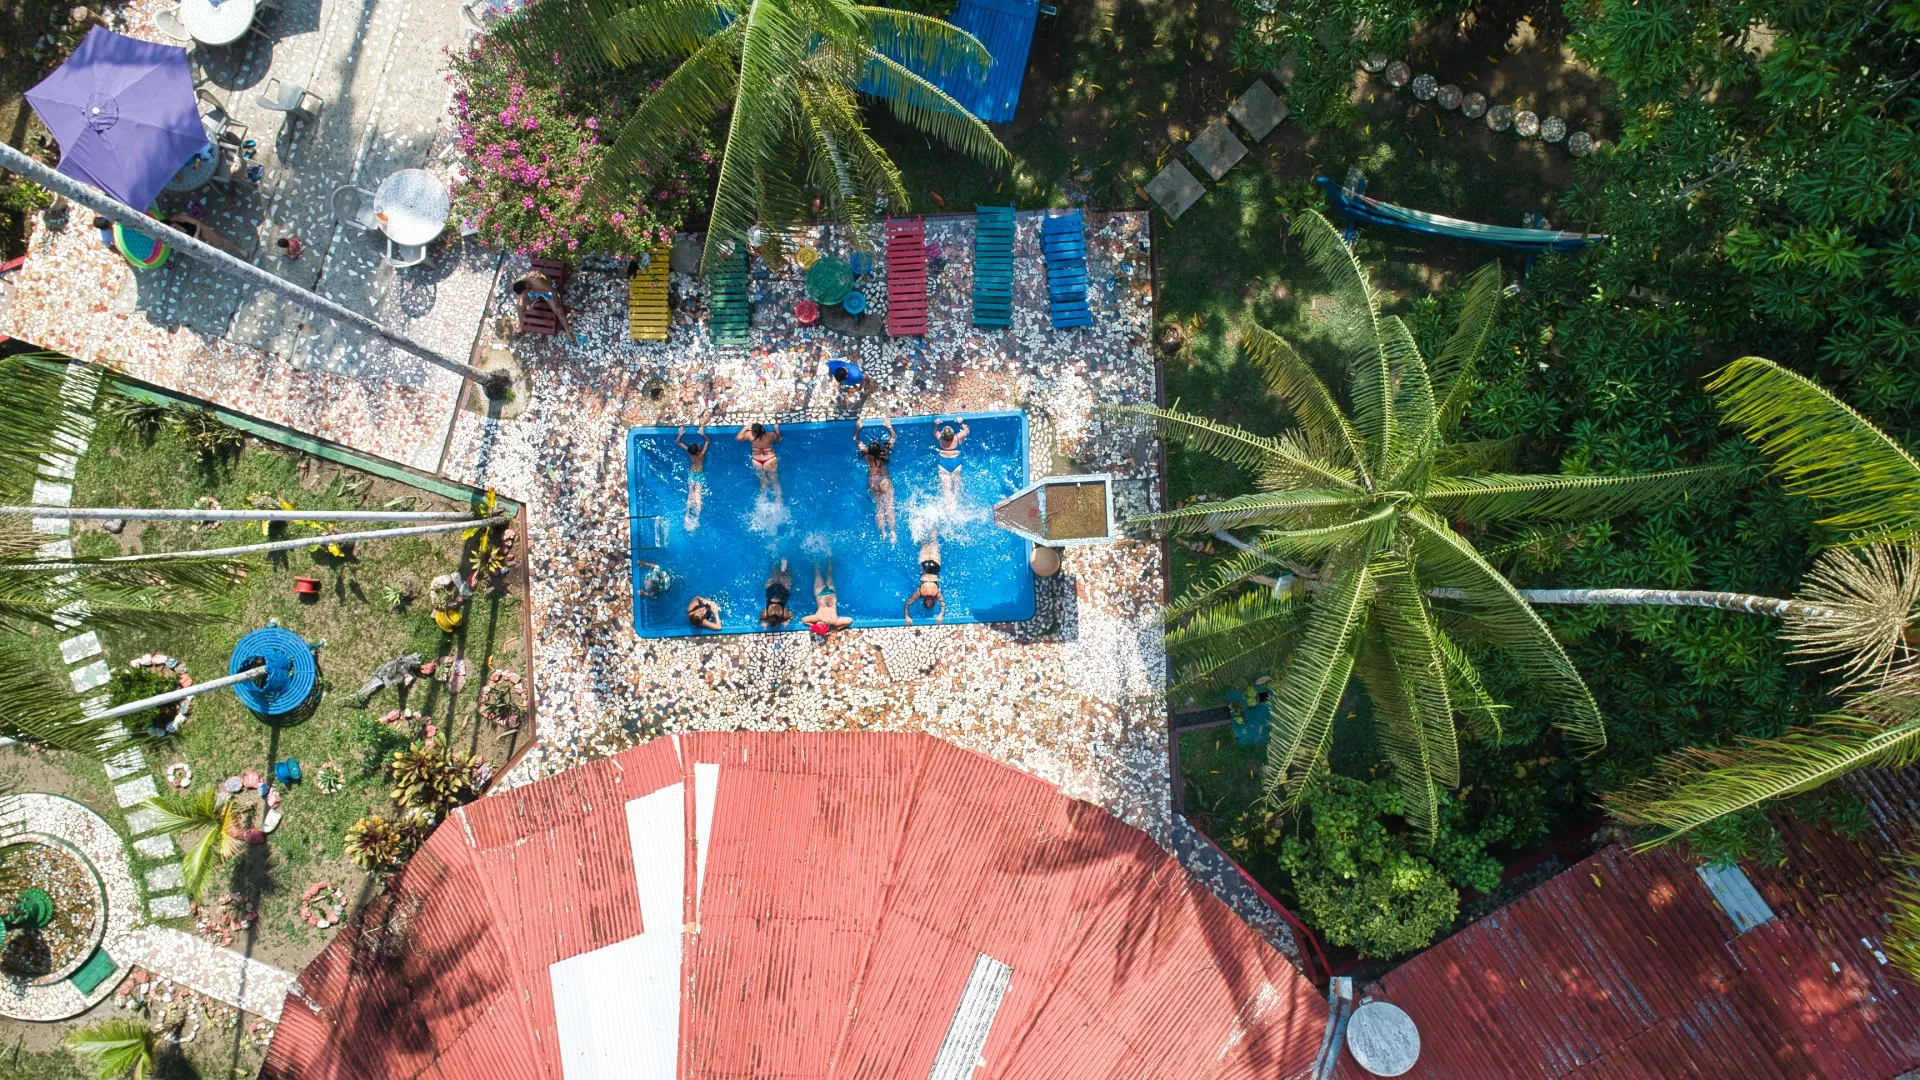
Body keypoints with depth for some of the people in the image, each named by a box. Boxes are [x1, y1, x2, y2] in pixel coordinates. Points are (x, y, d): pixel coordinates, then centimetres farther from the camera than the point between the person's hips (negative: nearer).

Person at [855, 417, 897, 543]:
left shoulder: (866, 452, -9)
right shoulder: (884, 452, -10)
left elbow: (856, 439, 7)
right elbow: (893, 437, 5)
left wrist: (858, 428, 15)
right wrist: (889, 426, 12)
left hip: (872, 482, 2)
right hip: (884, 480, -2)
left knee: (878, 508, 10)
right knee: (889, 507, 0)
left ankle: (883, 533, 8)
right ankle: (892, 531, -5)